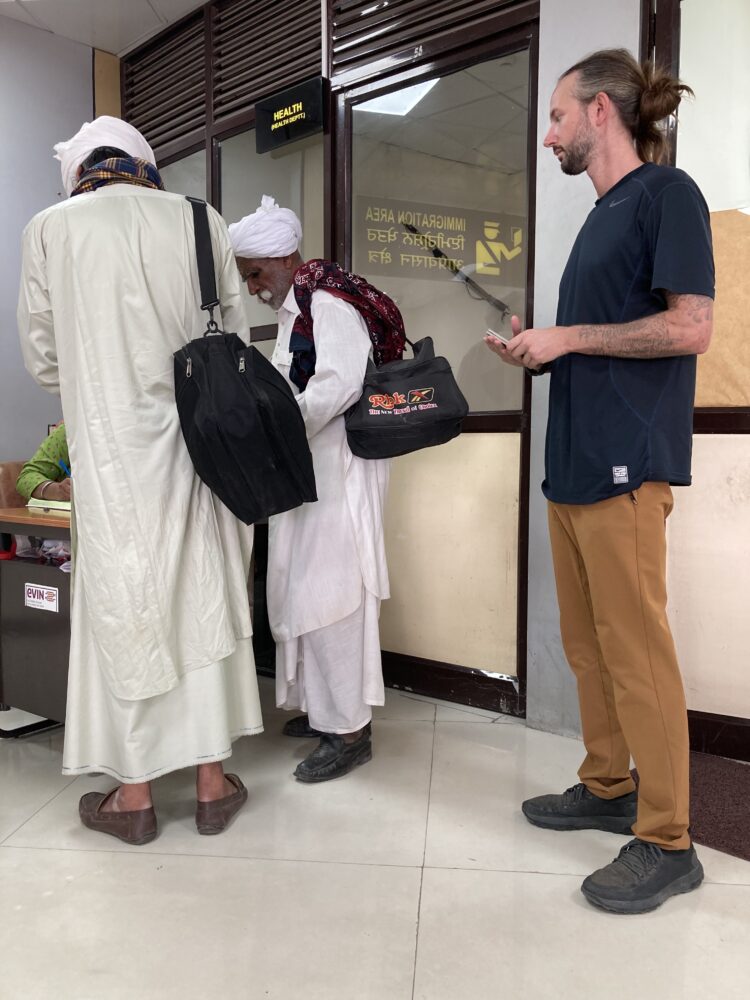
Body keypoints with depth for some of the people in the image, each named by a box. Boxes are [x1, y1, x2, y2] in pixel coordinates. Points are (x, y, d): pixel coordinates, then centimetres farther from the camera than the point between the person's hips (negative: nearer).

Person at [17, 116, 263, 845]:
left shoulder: (50, 228, 1)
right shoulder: (199, 222, 4)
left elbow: (42, 360, 5)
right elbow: (231, 332, 7)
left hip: (112, 448, -1)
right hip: (199, 442, 2)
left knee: (123, 607, 8)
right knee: (203, 601, 10)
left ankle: (134, 795, 20)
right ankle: (212, 783, 21)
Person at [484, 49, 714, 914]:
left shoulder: (666, 193, -4)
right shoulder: (602, 214, 21)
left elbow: (689, 328, -14)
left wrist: (567, 336, -9)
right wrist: (538, 348, 7)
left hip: (624, 461, -8)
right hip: (572, 457, 9)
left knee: (634, 649, -4)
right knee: (586, 641, 13)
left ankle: (666, 840, 9)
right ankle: (607, 787, 27)